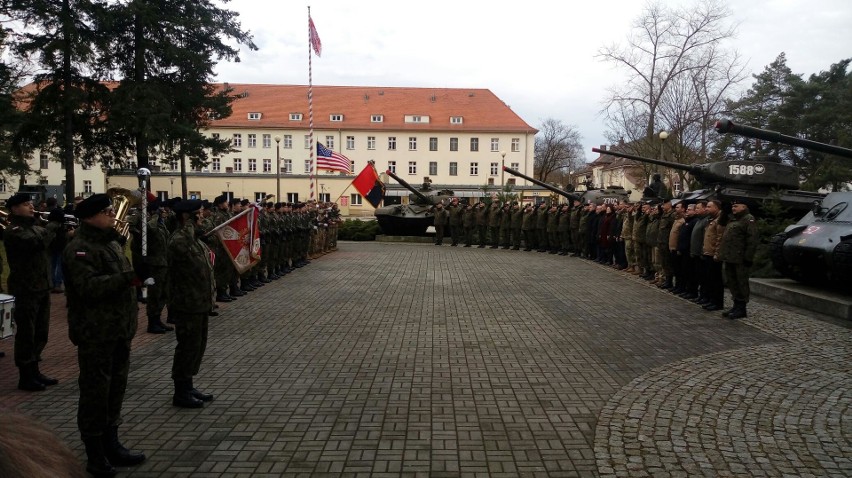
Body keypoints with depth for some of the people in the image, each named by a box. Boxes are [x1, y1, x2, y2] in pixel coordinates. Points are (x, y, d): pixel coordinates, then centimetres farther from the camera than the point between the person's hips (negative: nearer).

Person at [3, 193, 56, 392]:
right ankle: (25, 377, 8)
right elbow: (37, 243, -27)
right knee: (26, 334, -1)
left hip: (42, 287, 8)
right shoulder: (13, 231, -11)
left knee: (40, 333, 14)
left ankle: (34, 371, 24)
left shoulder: (35, 228, 15)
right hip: (26, 289, -8)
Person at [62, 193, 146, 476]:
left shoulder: (113, 242, 15)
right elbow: (89, 286, -27)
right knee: (96, 392, 0)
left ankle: (111, 445, 28)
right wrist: (125, 278, -34)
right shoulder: (79, 249, -14)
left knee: (116, 388, 15)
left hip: (119, 331, 9)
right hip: (96, 334, -9)